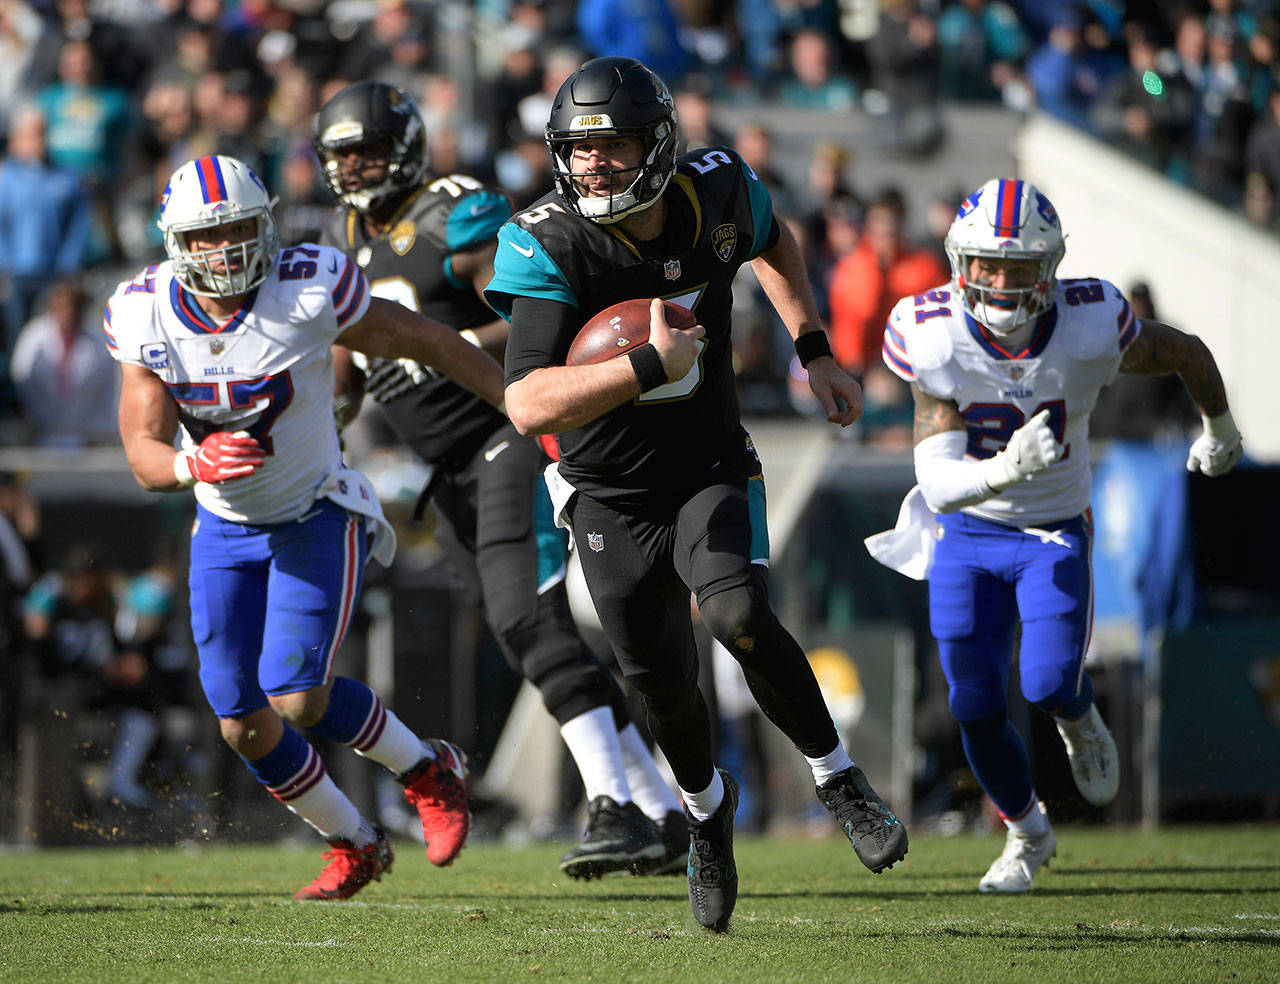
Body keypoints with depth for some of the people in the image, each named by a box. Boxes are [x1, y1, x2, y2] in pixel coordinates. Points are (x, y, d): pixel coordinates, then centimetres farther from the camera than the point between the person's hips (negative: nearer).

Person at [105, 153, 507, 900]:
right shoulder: (146, 316, -13)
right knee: (245, 724, -1)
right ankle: (353, 844, 24)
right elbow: (144, 455, -15)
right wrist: (194, 465, -39)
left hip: (317, 517, -4)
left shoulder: (309, 292, -23)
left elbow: (431, 343, -11)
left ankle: (428, 772, 12)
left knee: (296, 698, -17)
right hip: (225, 530, 4)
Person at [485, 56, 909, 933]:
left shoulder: (717, 195, -12)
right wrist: (650, 365, -40)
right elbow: (528, 405, -33)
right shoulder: (548, 246, -24)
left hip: (712, 473, 0)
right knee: (664, 684, 11)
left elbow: (772, 241, 15)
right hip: (611, 498, 0)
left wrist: (816, 353, 10)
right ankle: (708, 805, 45)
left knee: (740, 615, -27)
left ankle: (840, 781, -5)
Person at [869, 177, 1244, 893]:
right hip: (966, 537, 1)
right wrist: (1004, 471, -46)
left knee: (1048, 684, -20)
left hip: (1054, 534, -1)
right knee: (976, 706, -2)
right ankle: (1027, 833, 27)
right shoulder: (937, 339, -23)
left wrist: (1220, 430, 18)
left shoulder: (1090, 328, -23)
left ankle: (1080, 719, 20)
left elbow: (1188, 353, -1)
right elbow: (937, 480, -25)